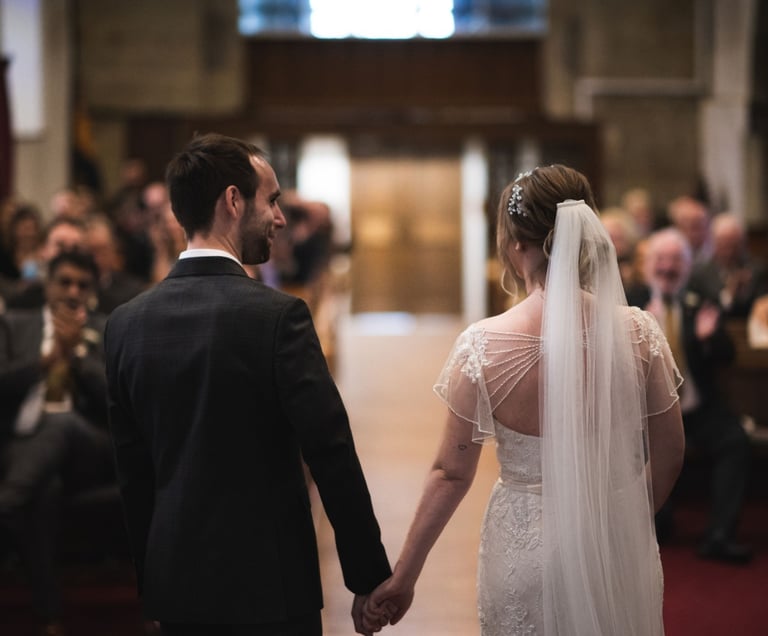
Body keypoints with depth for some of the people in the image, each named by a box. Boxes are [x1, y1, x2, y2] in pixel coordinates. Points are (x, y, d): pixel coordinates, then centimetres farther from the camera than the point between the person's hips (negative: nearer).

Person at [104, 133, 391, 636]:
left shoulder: (126, 322, 2)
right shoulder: (278, 315, -15)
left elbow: (132, 470, 8)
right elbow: (332, 456, -15)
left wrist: (151, 578, 16)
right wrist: (370, 579, -7)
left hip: (174, 591, 5)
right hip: (268, 585, -5)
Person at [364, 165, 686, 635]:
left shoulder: (483, 346, -17)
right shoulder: (638, 333, -12)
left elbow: (452, 473, -10)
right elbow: (669, 454, -1)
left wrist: (404, 577, 2)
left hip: (527, 549, -1)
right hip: (621, 548, 2)